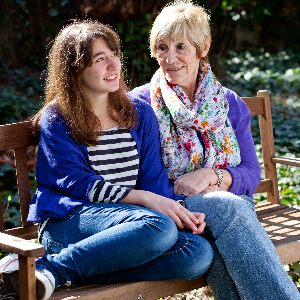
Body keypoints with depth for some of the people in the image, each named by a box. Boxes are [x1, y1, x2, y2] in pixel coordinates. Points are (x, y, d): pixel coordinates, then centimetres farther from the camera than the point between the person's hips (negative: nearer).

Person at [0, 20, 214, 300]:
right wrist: (146, 199, -19)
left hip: (128, 217, 6)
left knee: (200, 253, -25)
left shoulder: (140, 113, 15)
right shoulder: (56, 119, 2)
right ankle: (46, 267, -27)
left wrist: (183, 211, -13)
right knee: (157, 226, -34)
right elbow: (74, 182, -9)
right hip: (65, 221, -6)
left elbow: (154, 178, 9)